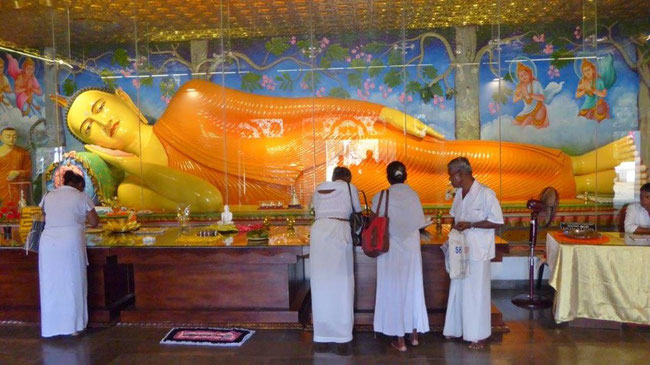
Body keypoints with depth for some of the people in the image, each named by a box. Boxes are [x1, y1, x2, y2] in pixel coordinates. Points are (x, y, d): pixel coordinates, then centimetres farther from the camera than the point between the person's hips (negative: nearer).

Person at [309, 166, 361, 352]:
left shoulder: (319, 189, 24)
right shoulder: (349, 187, 15)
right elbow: (358, 212, 22)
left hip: (318, 230, 4)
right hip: (339, 231, -3)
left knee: (321, 283, 8)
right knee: (340, 283, 2)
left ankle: (321, 334, 14)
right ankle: (341, 335, 5)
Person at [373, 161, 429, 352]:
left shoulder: (381, 198, -11)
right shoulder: (414, 195, -3)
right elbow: (420, 224, 1)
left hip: (391, 250, -3)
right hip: (412, 249, 3)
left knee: (394, 291, 7)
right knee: (412, 289, 16)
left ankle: (400, 340, 13)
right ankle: (414, 335, 26)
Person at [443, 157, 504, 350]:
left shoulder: (485, 194, -16)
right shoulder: (459, 193, 7)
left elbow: (497, 221, -16)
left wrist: (470, 225, -22)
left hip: (477, 252, -7)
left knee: (476, 293, 2)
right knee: (457, 290, 15)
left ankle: (479, 335, 16)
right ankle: (456, 329, 29)